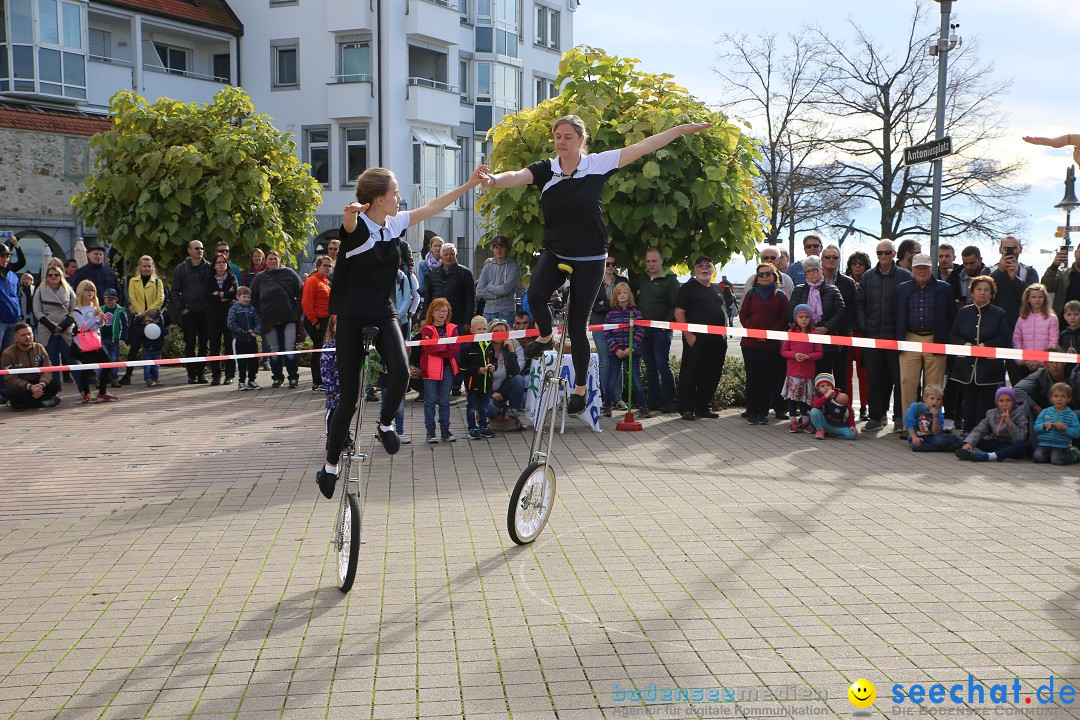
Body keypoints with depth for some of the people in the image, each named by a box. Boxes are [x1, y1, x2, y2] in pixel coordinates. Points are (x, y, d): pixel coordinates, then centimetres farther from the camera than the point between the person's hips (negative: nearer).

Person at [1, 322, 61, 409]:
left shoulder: (39, 348, -2)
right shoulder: (8, 353, -12)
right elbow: (10, 378, -18)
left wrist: (41, 384, -32)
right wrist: (29, 387, -33)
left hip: (37, 384, 3)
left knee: (55, 383, -23)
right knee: (11, 391, -37)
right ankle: (42, 403, -21)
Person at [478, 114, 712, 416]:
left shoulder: (597, 164, -8)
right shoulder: (545, 169, -5)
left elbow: (641, 147, -7)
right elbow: (517, 176, -23)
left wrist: (682, 129, -6)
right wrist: (494, 179, -45)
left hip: (589, 258, -2)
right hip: (554, 253, 2)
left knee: (577, 323, 0)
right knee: (535, 295, -27)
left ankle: (580, 385, 21)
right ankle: (545, 336, 8)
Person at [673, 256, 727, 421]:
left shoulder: (717, 290, 21)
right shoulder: (687, 288, 0)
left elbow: (725, 314, 27)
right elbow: (679, 313, -8)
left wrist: (725, 333, 13)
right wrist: (688, 335, -15)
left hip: (718, 340, 7)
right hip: (696, 340, -7)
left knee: (712, 376, 8)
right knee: (690, 375, -4)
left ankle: (704, 407, 18)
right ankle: (686, 409, 1)